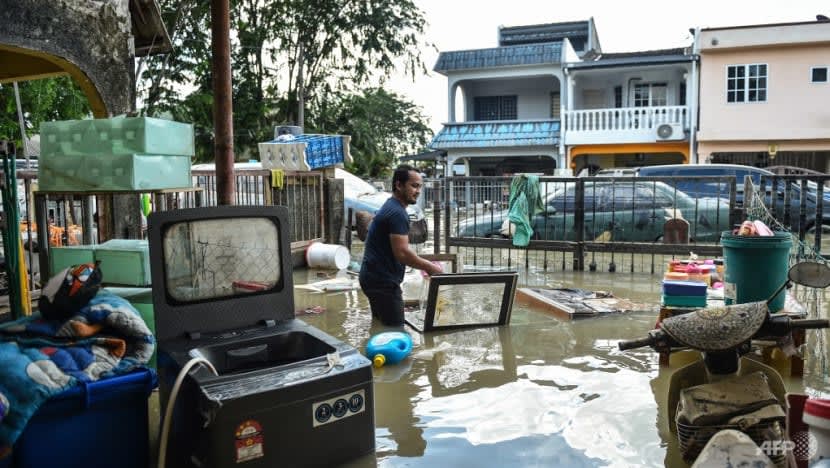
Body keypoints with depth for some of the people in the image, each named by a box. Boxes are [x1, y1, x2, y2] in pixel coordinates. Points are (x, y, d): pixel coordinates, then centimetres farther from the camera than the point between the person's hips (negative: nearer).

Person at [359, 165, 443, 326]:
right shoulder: (397, 213, -17)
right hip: (382, 281, -11)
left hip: (377, 279, 11)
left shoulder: (391, 208, 16)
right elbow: (402, 253, -24)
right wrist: (431, 267, -13)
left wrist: (426, 265, 17)